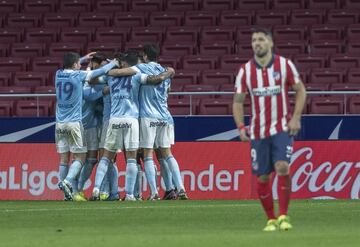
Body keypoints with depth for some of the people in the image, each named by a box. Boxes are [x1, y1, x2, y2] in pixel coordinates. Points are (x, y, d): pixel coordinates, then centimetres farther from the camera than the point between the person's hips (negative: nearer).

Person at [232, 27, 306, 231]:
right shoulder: (245, 71, 1)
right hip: (258, 131, 2)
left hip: (282, 128, -2)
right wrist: (241, 127, -9)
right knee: (262, 177, 2)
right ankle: (271, 219, 15)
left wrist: (296, 118, -6)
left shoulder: (285, 65, -3)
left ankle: (284, 216, -12)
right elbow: (238, 101, 5)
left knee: (282, 167, -20)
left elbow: (300, 90, 4)